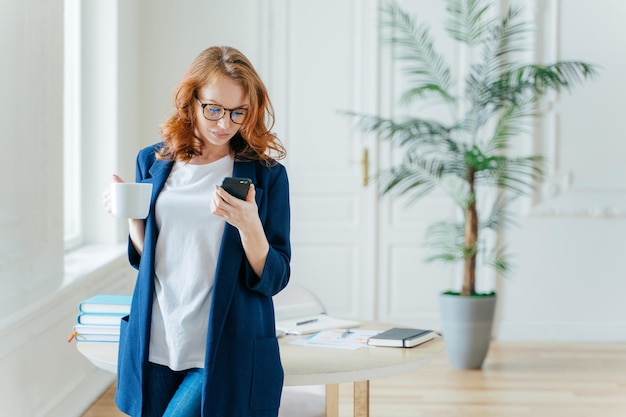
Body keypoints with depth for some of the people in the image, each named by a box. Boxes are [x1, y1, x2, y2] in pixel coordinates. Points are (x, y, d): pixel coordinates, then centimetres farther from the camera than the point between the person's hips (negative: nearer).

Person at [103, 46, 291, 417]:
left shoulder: (265, 174, -4)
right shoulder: (153, 162, 7)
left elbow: (273, 280, -5)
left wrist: (249, 226, -22)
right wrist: (132, 216, -3)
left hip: (226, 356, -4)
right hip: (156, 347, 4)